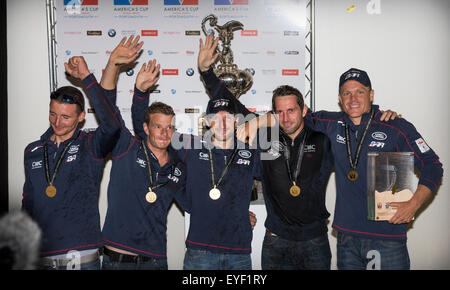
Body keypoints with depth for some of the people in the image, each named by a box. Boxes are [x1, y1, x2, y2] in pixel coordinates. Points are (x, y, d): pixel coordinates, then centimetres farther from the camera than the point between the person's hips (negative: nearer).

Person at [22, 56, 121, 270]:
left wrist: (86, 77, -25)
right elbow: (28, 203, 16)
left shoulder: (91, 146, -5)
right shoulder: (32, 152, 9)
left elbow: (111, 126, -28)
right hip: (40, 257, 4)